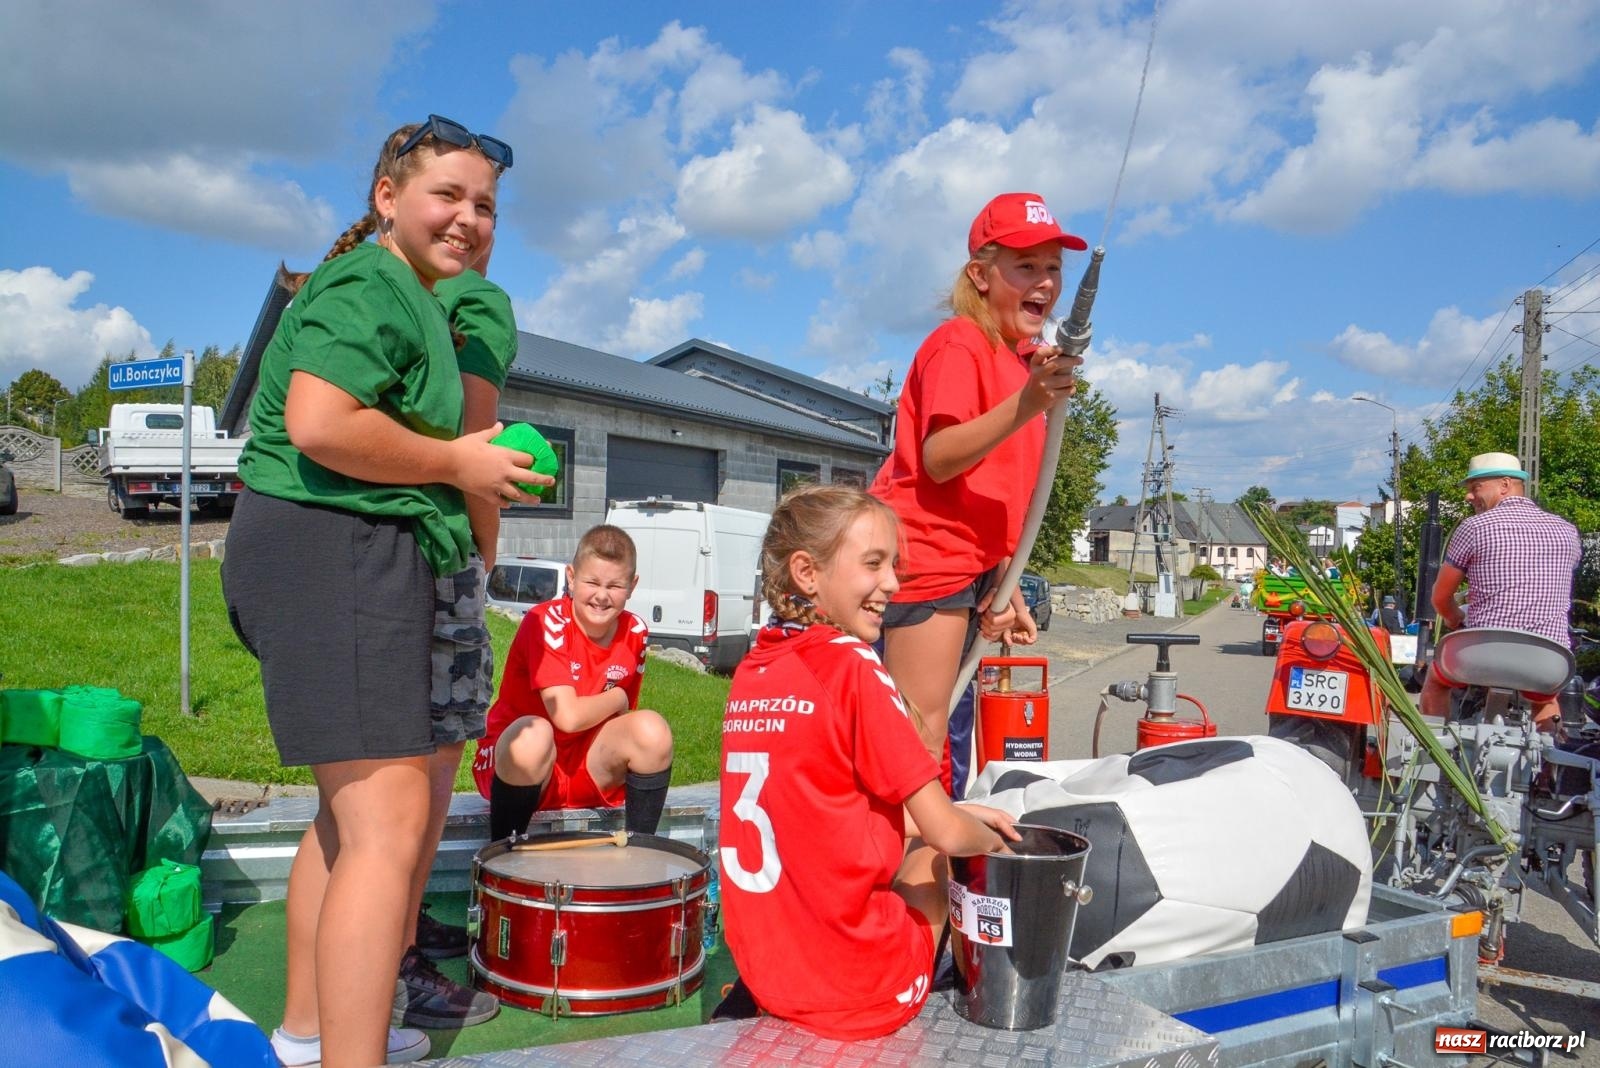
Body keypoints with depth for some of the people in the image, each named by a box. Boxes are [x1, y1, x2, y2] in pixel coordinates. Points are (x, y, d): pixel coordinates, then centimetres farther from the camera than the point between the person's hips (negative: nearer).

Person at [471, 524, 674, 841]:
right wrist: (617, 698, -10)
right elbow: (568, 717, -26)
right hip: (520, 761, -5)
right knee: (533, 735, -38)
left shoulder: (635, 633, -1)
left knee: (651, 730, -21)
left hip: (589, 768, 5)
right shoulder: (547, 621, -18)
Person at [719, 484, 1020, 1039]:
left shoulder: (750, 670, 3)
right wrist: (992, 840, 8)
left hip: (765, 969, 6)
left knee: (917, 845, 26)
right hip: (860, 989, -6)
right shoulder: (853, 666, -17)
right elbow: (948, 835, -14)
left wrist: (955, 814, 13)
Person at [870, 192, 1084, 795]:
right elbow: (938, 459, -25)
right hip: (927, 556, -9)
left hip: (970, 563, 10)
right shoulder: (960, 344, -11)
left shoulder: (1024, 357, 17)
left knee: (949, 733, 14)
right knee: (923, 737, -9)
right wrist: (1028, 403, -37)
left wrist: (1001, 584, 13)